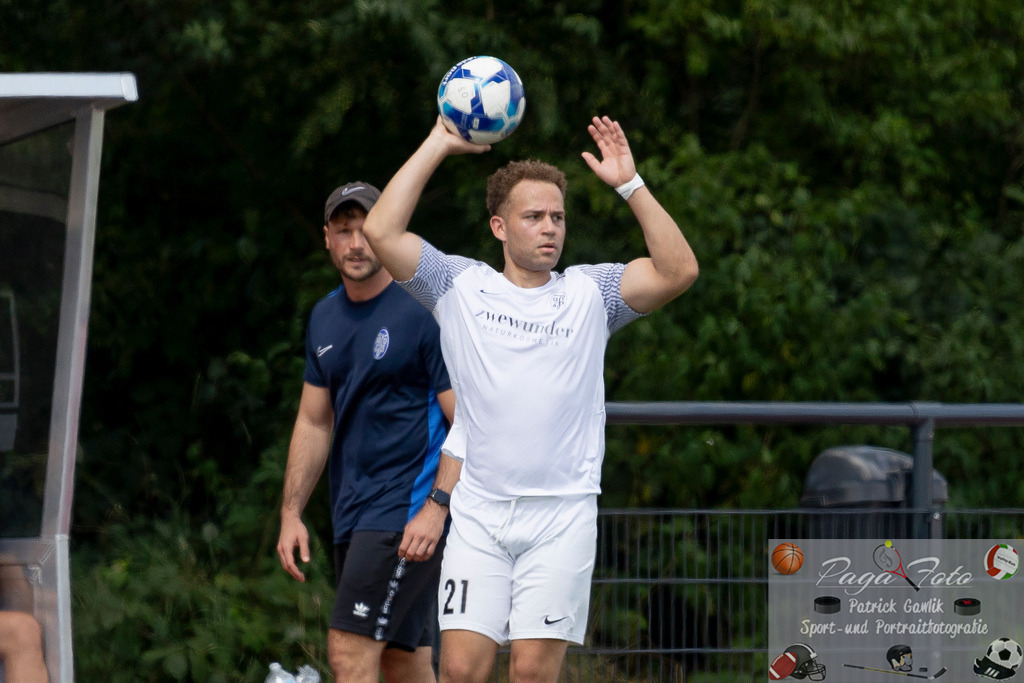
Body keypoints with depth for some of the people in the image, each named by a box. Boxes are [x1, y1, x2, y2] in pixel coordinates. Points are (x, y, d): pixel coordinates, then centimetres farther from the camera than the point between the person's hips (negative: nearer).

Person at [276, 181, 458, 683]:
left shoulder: (422, 312, -9)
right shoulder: (325, 318, 14)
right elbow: (314, 424, 20)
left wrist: (437, 507, -20)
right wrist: (291, 513, 13)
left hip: (410, 507, -8)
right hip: (352, 510, 8)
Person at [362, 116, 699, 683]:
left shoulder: (590, 291, 8)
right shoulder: (460, 286, 8)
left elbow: (678, 270, -6)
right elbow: (381, 232, -3)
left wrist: (630, 184, -10)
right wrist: (437, 145, -1)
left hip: (563, 514, 0)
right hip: (479, 510, 0)